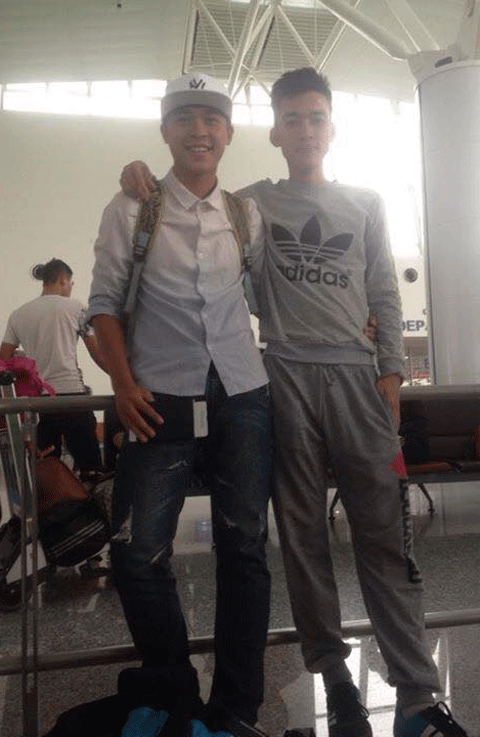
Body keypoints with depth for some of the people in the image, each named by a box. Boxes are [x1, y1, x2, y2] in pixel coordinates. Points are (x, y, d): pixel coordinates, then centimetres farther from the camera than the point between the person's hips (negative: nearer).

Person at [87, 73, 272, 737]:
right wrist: (123, 383, -8)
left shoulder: (247, 215, 12)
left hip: (243, 396, 3)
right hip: (162, 400, -2)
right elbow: (104, 302, 3)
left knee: (245, 550, 6)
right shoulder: (131, 210, 4)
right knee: (139, 554, -6)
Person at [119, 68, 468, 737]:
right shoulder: (251, 203, 12)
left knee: (384, 531, -3)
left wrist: (392, 369, 4)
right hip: (287, 375, 0)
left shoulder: (366, 203, 17)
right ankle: (335, 677, 17)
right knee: (303, 531, 3)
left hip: (359, 374, 1)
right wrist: (146, 182, -7)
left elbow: (385, 295, 13)